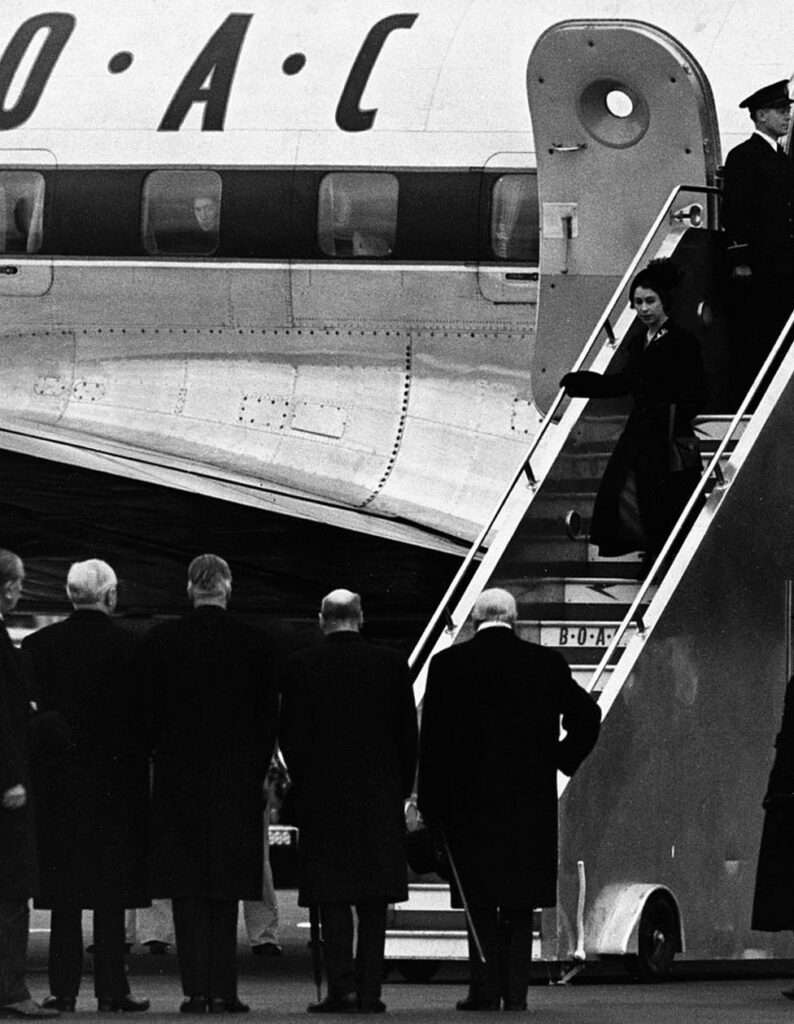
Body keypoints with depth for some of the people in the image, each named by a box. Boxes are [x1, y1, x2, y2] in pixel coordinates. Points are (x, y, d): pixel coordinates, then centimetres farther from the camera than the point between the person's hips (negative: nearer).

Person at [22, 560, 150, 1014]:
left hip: (58, 779, 2)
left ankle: (64, 988, 4)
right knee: (112, 890, 2)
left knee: (64, 891, 6)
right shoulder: (127, 646, -8)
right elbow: (142, 717, -6)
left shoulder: (39, 645, -1)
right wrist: (139, 768, 4)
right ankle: (111, 989, 0)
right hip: (114, 776, -2)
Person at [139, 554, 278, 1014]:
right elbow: (268, 715, 1)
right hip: (236, 780, 0)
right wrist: (258, 773, 10)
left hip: (178, 776, 0)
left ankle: (196, 989, -2)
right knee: (226, 887, 6)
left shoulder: (160, 640, -3)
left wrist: (162, 760, 11)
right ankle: (222, 990, 1)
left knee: (187, 889, 4)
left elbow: (149, 712, 0)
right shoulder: (253, 642, -3)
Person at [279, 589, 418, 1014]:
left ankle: (341, 985, -8)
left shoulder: (300, 666, -5)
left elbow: (289, 735, -4)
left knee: (333, 897, 2)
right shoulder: (390, 664, 0)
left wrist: (303, 785, 8)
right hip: (380, 797, 1)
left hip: (322, 796, -1)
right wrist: (401, 789, 13)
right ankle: (369, 991, 5)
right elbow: (407, 734, 3)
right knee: (373, 901, 6)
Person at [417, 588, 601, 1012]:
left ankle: (485, 989, -1)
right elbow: (586, 717, 0)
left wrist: (431, 803, 0)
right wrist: (559, 764, 11)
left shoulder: (449, 664, -3)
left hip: (469, 800, -2)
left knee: (480, 901, 3)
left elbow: (433, 738, -4)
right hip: (531, 800, 2)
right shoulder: (546, 663, 2)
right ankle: (516, 991, 4)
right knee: (519, 904, 7)